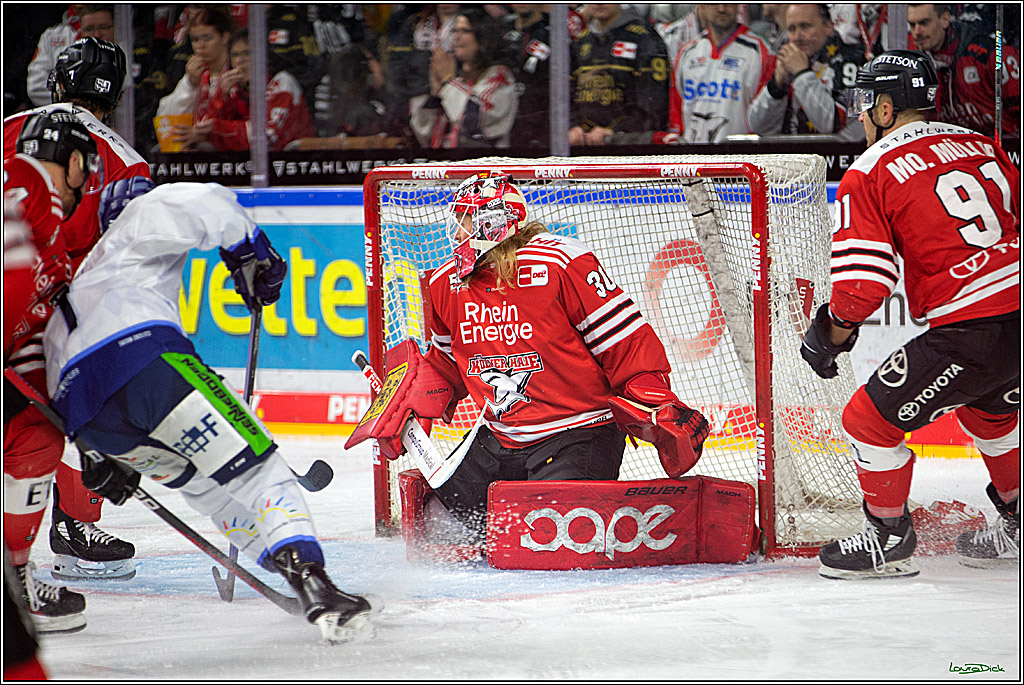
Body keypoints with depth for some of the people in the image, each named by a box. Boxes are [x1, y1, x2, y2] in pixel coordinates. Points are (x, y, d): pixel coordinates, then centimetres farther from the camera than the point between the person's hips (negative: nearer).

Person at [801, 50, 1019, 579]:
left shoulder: (868, 175, -3)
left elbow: (863, 281, -8)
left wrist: (832, 332, 9)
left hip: (971, 331, -8)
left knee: (870, 418, 7)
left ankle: (889, 539, 17)